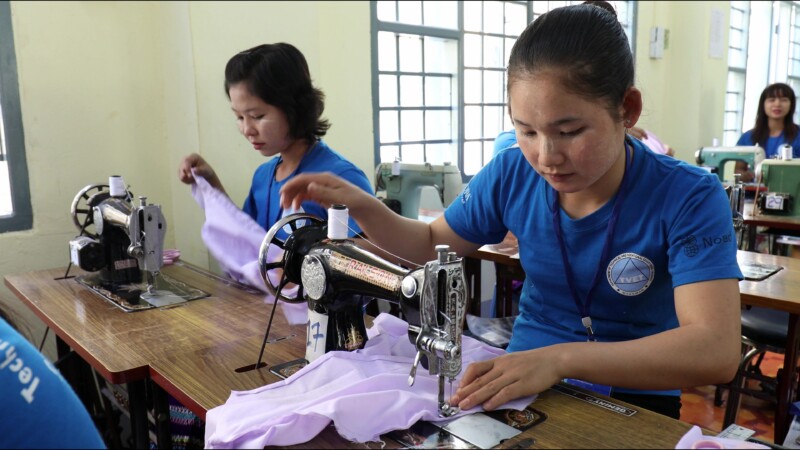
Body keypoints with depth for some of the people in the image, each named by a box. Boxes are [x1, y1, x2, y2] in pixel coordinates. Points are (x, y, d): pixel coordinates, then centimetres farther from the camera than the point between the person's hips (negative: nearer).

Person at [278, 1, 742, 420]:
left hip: (633, 406, 0)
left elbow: (717, 352, -28)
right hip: (520, 389, 1)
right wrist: (361, 205, -12)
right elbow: (432, 247, 6)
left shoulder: (689, 199, -18)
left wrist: (561, 358, -40)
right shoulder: (512, 175, -8)